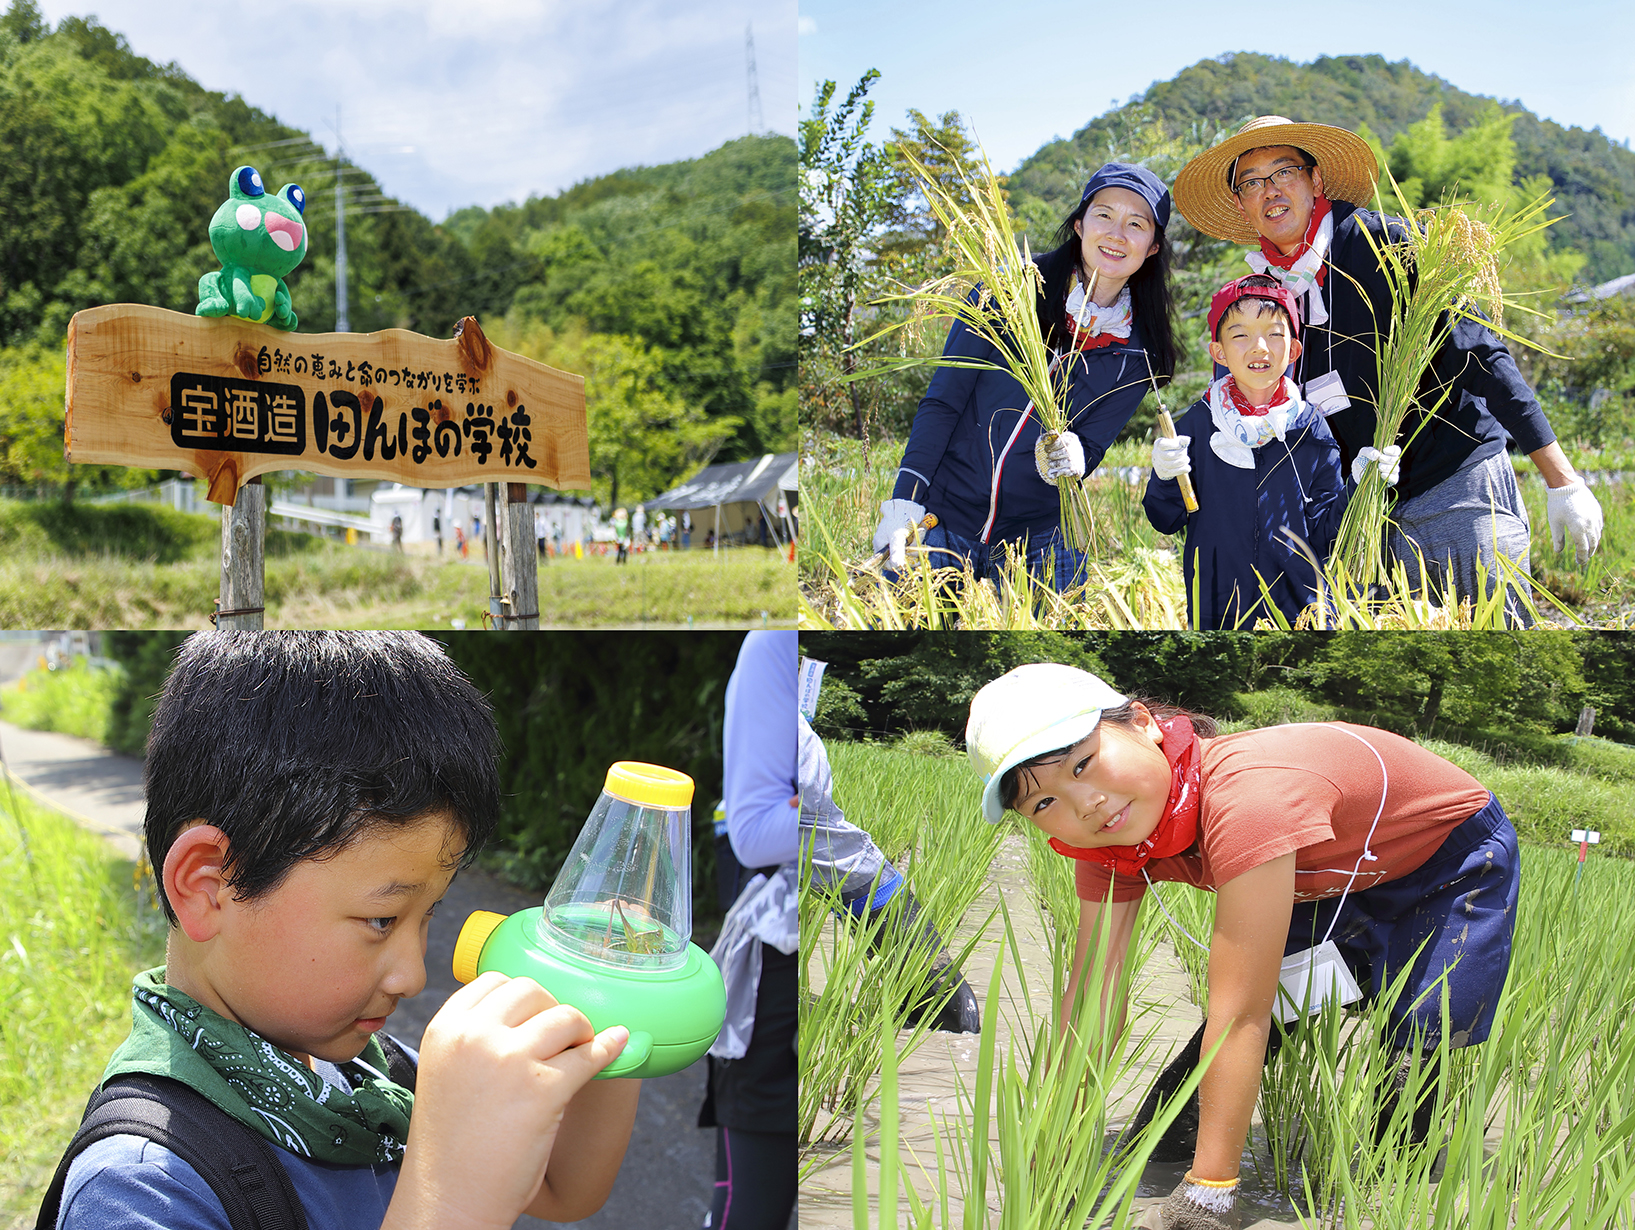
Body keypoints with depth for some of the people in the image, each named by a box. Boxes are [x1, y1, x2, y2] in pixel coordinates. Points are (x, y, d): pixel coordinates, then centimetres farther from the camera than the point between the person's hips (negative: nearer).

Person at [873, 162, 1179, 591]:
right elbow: (942, 400, -6)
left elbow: (1092, 444, 0)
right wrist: (903, 502, -13)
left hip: (1040, 540, 2)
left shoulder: (1139, 352, 0)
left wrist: (1071, 459, -25)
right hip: (941, 519, -1)